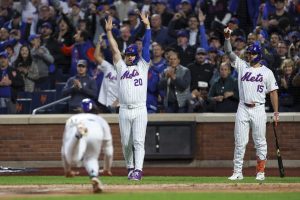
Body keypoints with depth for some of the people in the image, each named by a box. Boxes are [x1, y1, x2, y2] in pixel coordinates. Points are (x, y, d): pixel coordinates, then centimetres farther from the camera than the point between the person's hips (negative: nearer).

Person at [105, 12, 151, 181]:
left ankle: (138, 170, -17)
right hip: (124, 110, 3)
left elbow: (146, 46, 4)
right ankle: (130, 167, 21)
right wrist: (109, 31, 0)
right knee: (126, 143, 7)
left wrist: (148, 26, -4)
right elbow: (115, 49, 8)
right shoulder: (121, 67, 15)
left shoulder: (142, 66, 10)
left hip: (140, 110, -3)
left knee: (139, 141, -10)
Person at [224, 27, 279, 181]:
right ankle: (237, 172, 4)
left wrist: (276, 112, 0)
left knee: (260, 142, 2)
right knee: (240, 142, 1)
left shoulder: (267, 72, 5)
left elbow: (273, 92, 5)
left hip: (258, 109, -1)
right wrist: (227, 38, -18)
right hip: (243, 109, 1)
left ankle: (260, 171, 11)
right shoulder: (242, 66, 8)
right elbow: (229, 52, -1)